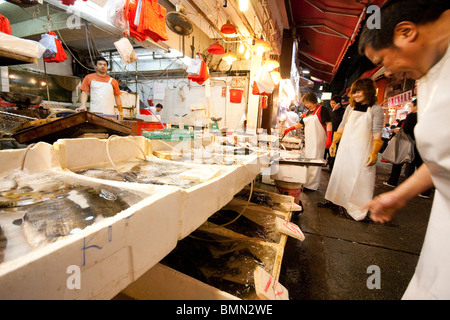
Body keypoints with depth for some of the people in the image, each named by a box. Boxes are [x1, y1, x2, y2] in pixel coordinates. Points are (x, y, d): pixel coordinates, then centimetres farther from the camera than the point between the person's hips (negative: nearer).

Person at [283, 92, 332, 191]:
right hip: (308, 141, 7)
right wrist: (290, 129, 7)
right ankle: (307, 182, 16)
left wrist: (329, 138, -17)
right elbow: (301, 124, 22)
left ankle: (312, 186, -3)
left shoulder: (322, 109, -3)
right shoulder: (307, 113, 18)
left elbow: (328, 124, -7)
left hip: (318, 141, -7)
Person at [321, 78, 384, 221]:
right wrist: (333, 143, 12)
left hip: (362, 151, -5)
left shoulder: (375, 109, -4)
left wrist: (374, 152, -17)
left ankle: (360, 208, 7)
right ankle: (333, 200, 22)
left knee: (361, 178, -3)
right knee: (339, 174, 11)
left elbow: (377, 134, -9)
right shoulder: (350, 108, 10)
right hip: (345, 149, 5)